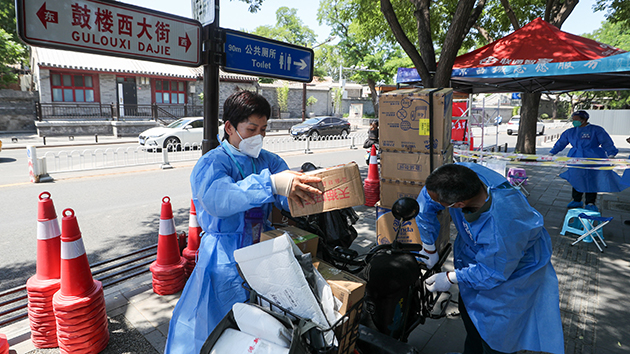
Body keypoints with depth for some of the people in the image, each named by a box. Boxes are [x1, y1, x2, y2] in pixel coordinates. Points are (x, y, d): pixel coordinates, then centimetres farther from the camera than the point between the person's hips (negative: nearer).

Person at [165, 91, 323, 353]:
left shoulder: (269, 161, 8)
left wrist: (304, 190, -34)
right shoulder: (211, 163, -8)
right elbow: (217, 198, -32)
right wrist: (271, 184, -46)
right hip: (227, 260, -4)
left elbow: (289, 199, -9)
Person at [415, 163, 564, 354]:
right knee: (468, 310, 25)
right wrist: (429, 248, -2)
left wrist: (450, 278, -15)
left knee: (494, 334, 8)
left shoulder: (504, 227, -46)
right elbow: (426, 202, -12)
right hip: (475, 253, 7)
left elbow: (493, 272, -27)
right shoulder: (464, 172, -30)